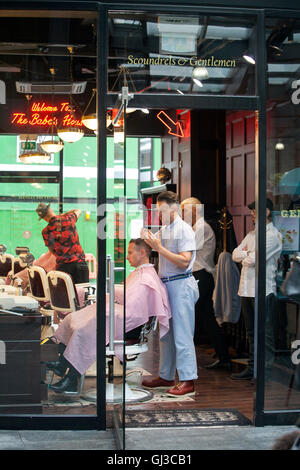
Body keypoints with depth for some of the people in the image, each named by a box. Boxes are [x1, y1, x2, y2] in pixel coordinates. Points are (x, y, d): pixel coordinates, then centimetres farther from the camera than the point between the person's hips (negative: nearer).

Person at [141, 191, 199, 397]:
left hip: (182, 285, -9)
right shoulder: (164, 229, 15)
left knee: (182, 334, -7)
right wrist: (150, 242, 5)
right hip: (166, 284, 9)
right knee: (166, 333, 14)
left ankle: (188, 381, -2)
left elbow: (184, 262, -19)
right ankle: (166, 376, 24)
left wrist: (159, 247, -20)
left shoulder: (184, 229, -10)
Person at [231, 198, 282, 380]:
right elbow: (235, 254, 11)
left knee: (265, 332, -3)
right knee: (252, 332, 13)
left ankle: (266, 370, 2)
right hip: (247, 289, 8)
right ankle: (252, 369, 21)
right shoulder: (252, 234, 18)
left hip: (264, 290, -8)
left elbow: (254, 259, -17)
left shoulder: (273, 235, -9)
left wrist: (245, 255, 3)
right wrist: (249, 253, -7)